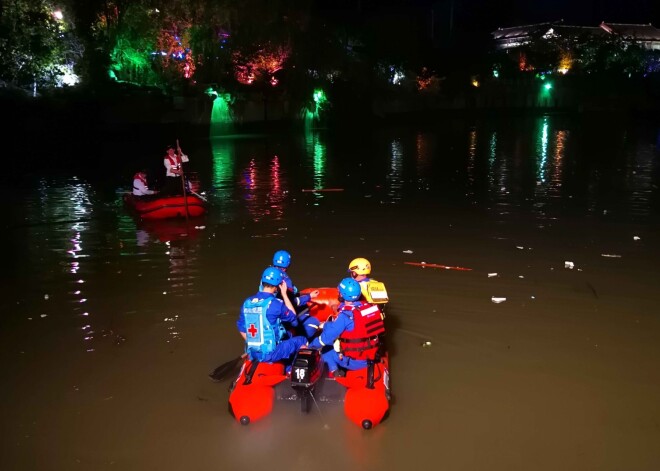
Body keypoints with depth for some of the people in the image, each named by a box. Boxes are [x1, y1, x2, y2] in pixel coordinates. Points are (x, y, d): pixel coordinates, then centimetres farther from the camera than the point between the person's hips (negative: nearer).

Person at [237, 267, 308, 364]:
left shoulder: (247, 302, 2)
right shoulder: (275, 304, -17)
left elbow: (241, 329, 10)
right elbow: (293, 318, 0)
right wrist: (284, 294, 2)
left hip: (252, 353, 7)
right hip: (271, 353, -7)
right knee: (301, 340, 10)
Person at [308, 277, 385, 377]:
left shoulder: (345, 315, -21)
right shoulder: (370, 306, -1)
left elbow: (325, 338, -16)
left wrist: (310, 346, 2)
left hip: (354, 362, -6)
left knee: (325, 350, 14)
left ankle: (335, 373, 2)